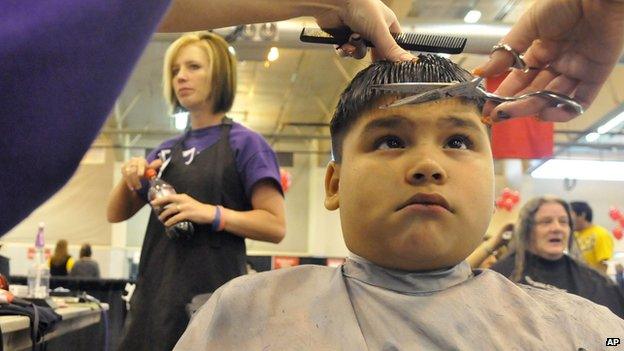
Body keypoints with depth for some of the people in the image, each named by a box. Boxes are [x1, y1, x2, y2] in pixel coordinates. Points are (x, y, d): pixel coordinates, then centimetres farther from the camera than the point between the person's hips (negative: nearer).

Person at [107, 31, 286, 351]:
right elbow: (116, 214, 17)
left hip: (210, 296, -5)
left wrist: (212, 213, -22)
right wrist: (130, 177, -2)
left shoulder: (244, 144, -4)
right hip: (156, 296, 6)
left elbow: (275, 225, -10)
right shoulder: (167, 151, 14)